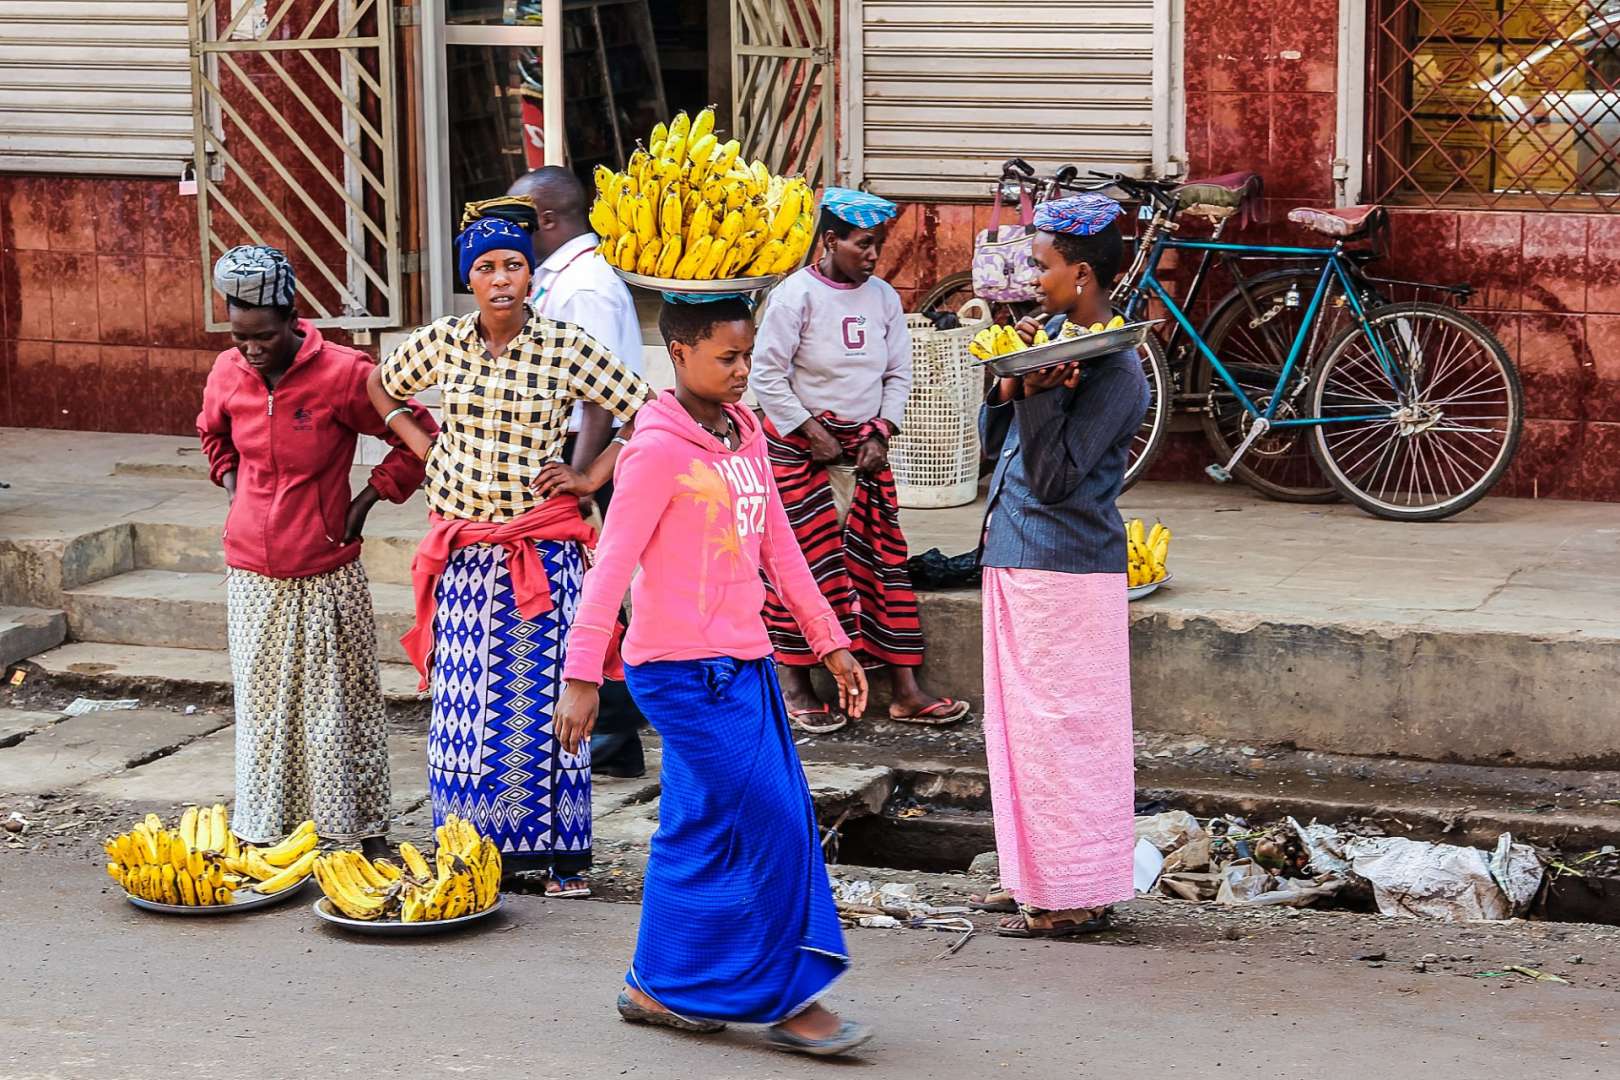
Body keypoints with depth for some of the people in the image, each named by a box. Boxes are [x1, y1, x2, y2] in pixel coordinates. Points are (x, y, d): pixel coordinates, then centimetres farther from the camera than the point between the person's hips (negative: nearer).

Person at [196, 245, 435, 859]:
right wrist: (233, 487, 11)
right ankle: (264, 835, 19)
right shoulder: (228, 373, -1)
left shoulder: (342, 374, -15)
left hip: (325, 573, -4)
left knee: (340, 704, 4)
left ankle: (366, 832, 13)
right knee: (262, 706, 11)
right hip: (252, 575, 4)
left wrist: (365, 502, -5)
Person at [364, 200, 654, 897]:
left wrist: (592, 478, -6)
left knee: (543, 695, -2)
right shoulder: (442, 343, 1)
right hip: (465, 550, 3)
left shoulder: (566, 349, -7)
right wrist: (417, 442, 8)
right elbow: (379, 385, 20)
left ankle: (559, 852, 5)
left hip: (541, 545, -2)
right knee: (467, 697, 5)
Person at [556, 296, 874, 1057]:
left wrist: (831, 643, 17)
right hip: (684, 670, -8)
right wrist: (580, 676, -19)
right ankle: (789, 999, 3)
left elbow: (780, 549, 17)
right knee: (770, 824, -7)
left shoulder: (745, 436, 11)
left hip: (743, 664, 8)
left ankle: (661, 987, 21)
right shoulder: (659, 449, -14)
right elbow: (611, 565, -16)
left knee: (702, 829, 12)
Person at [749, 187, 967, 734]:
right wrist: (811, 432, -15)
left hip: (865, 443, 6)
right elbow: (766, 373, -12)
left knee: (883, 556, 4)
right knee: (805, 560, -3)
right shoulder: (796, 295, -11)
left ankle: (904, 689, 6)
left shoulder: (883, 297, 6)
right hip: (803, 443, -5)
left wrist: (881, 435, -2)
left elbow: (899, 374, 11)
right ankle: (795, 686, 8)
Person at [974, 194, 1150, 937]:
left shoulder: (1115, 372, -16)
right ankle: (1035, 877, 25)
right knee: (1019, 725, 15)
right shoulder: (1051, 335, 10)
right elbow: (995, 443, 13)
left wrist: (1038, 394, -25)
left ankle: (1077, 896, 5)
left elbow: (1054, 478, -22)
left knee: (1061, 728, -3)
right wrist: (1011, 383, -4)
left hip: (1066, 574, -9)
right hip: (1016, 561, 9)